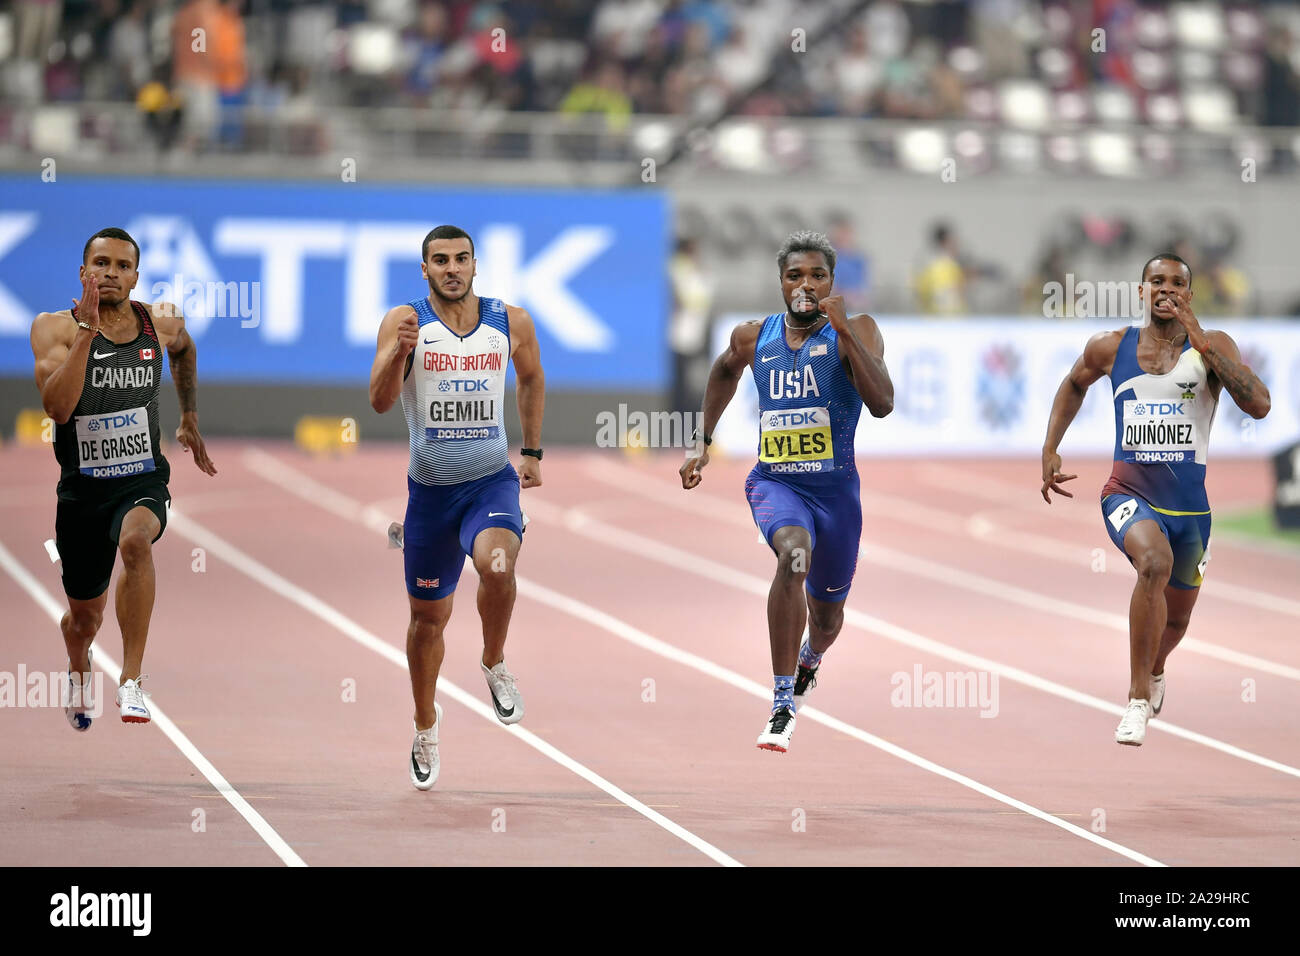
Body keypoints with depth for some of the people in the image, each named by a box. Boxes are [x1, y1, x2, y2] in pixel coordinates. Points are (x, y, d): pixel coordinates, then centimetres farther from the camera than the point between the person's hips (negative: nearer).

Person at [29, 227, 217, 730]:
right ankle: (79, 670, 54)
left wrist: (190, 419, 24)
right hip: (82, 487, 0)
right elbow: (57, 406, -26)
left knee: (135, 540, -36)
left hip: (143, 482, 0)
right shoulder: (55, 328, -10)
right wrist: (87, 331, -30)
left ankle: (131, 680, -32)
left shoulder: (161, 323, -1)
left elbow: (183, 349, 25)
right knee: (84, 615, 15)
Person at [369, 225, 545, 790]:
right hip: (430, 489, 0)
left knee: (497, 565, -32)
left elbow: (531, 377, 18)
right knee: (428, 616, 12)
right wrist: (399, 353, -36)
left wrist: (533, 452, 19)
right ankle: (426, 724, 37)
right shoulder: (405, 322, -9)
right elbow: (380, 401, -18)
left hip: (492, 482, 0)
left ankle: (494, 664, -4)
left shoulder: (511, 322, -2)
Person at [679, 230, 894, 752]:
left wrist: (844, 332, -28)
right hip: (774, 480, 0)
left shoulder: (856, 331, -7)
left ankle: (809, 660, 58)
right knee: (795, 553, -34)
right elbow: (725, 371, 27)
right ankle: (782, 705, -30)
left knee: (827, 613, 16)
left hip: (835, 487, 0)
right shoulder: (754, 337, 2)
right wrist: (703, 441, 25)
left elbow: (883, 404, -22)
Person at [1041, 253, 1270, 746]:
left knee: (1177, 618, 19)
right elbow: (1073, 385, 23)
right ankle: (1139, 697, -26)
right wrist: (1049, 451, 15)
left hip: (1189, 503, 2)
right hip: (1129, 493, -2)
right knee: (1155, 562, -34)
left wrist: (1202, 344, -24)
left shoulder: (1212, 347, -5)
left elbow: (1259, 406, -20)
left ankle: (1154, 670, 57)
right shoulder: (1111, 348, 0)